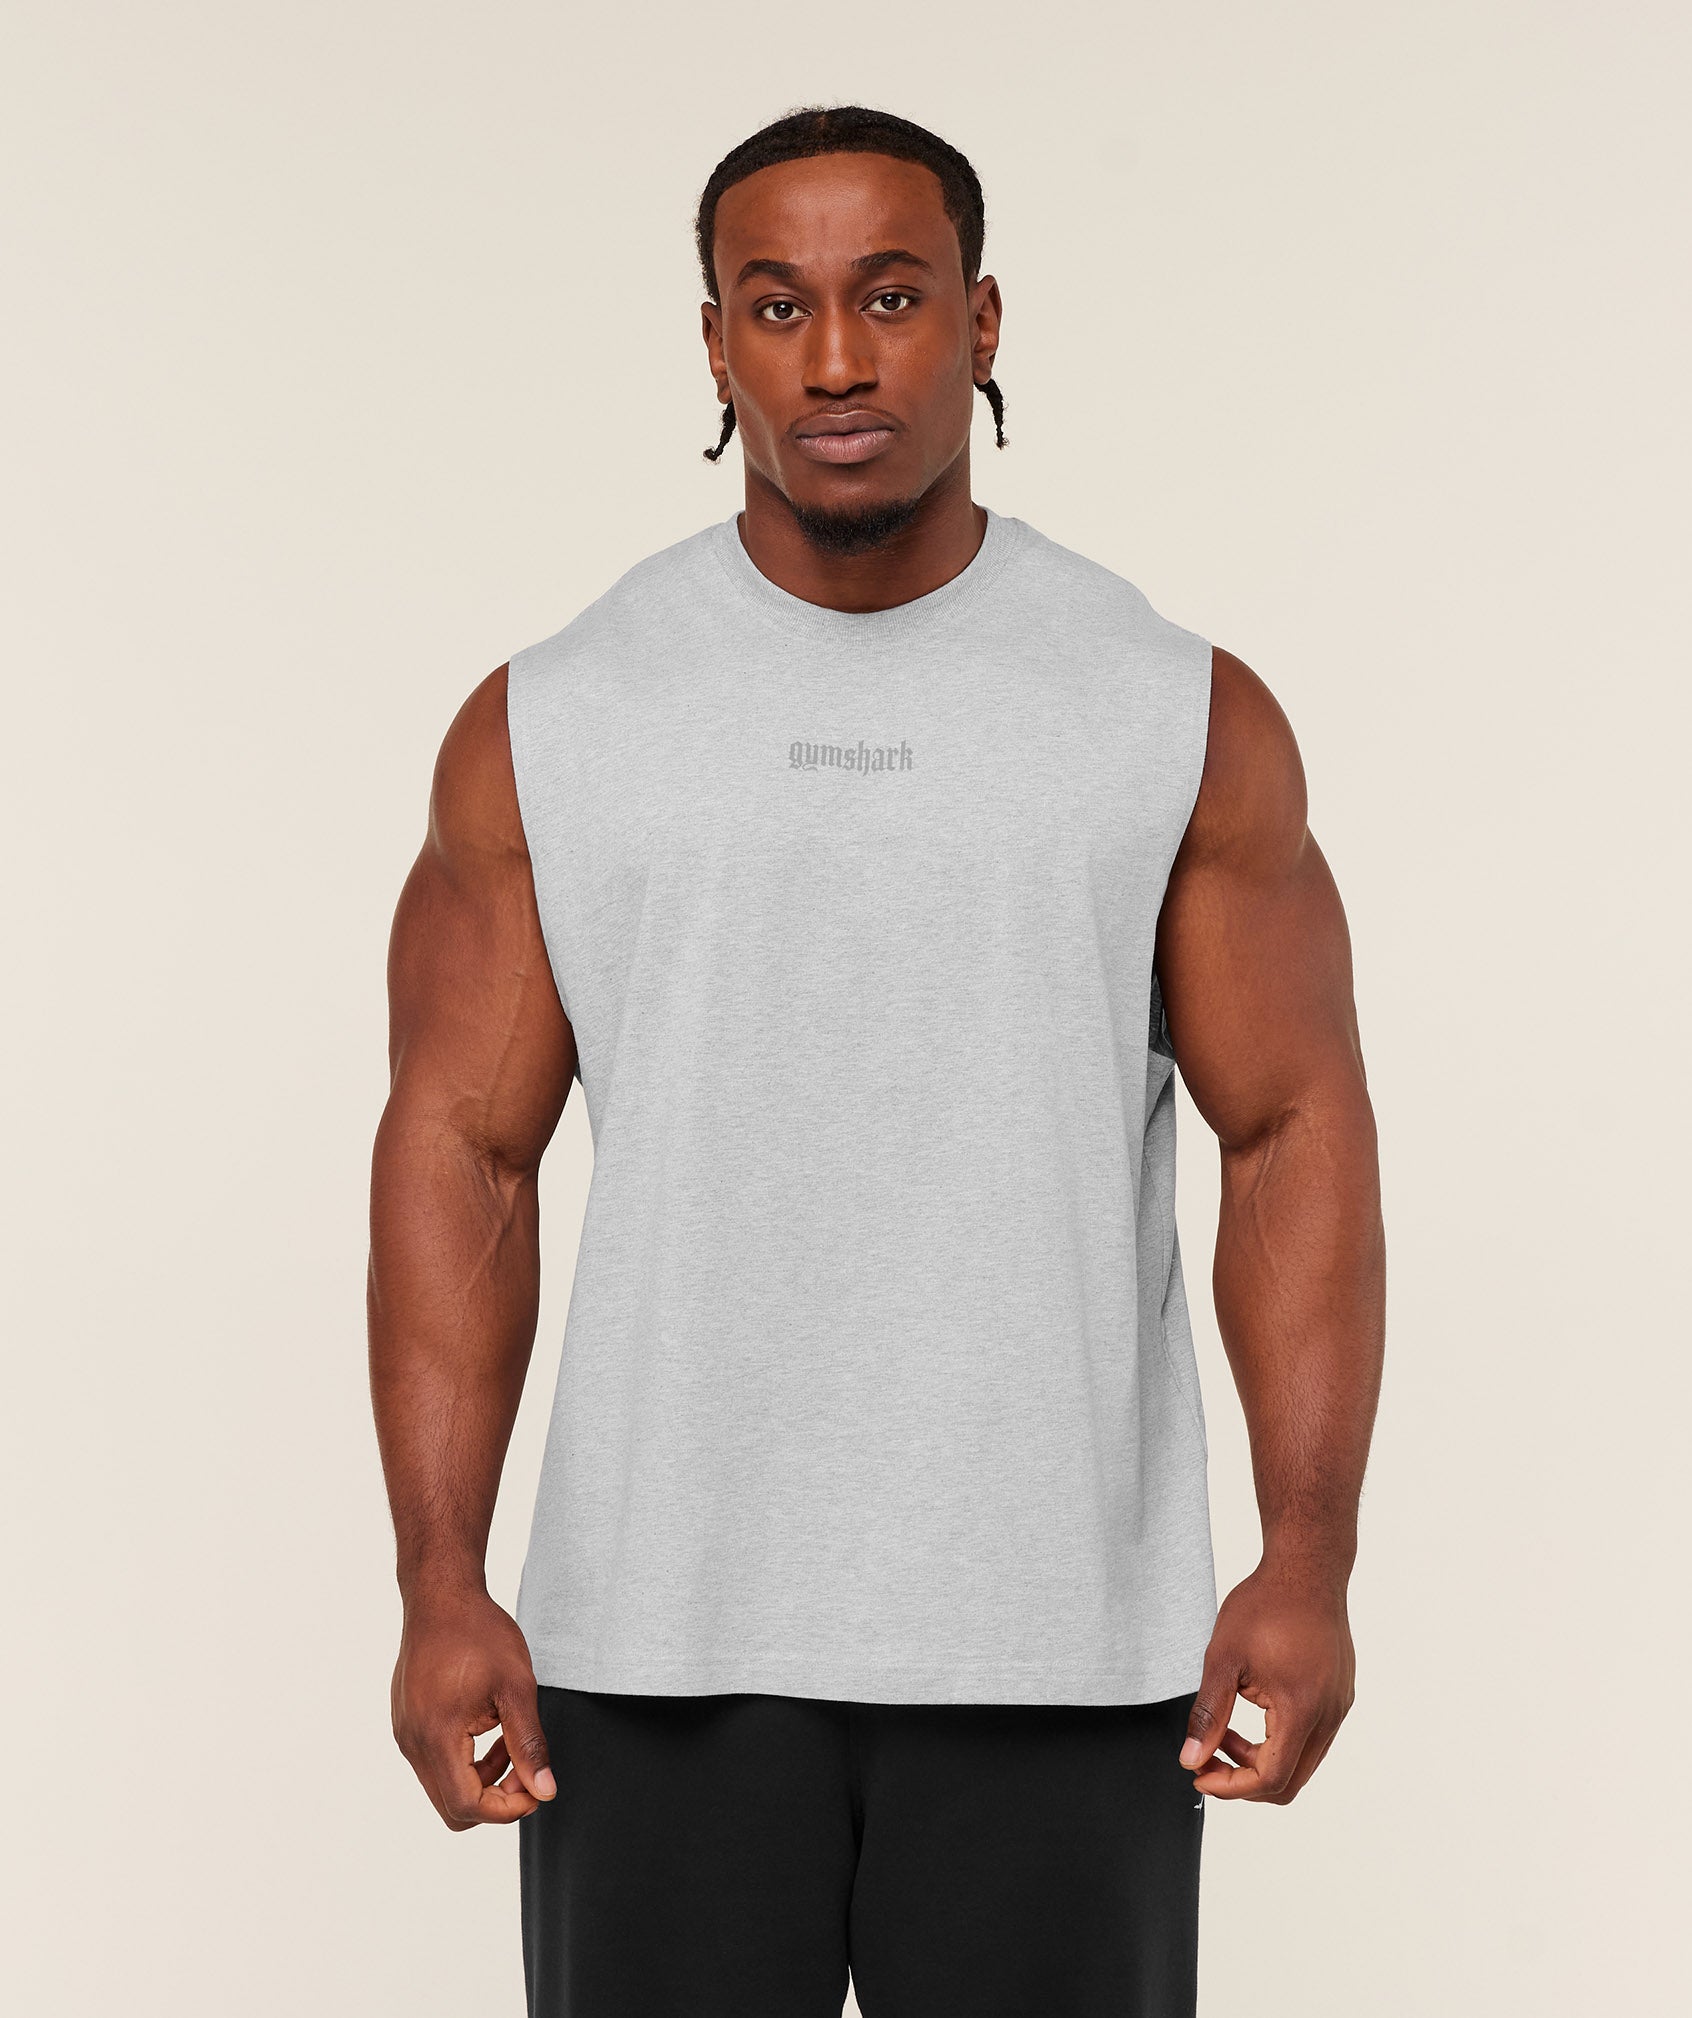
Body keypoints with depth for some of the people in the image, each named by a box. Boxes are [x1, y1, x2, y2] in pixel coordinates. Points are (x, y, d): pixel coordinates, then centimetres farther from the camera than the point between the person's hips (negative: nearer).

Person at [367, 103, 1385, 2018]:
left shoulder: (1184, 715, 1)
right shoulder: (547, 726, 2)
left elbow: (1297, 1133, 0)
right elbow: (460, 1149, 1)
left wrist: (1311, 1562, -12)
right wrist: (439, 1586, -8)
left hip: (1059, 1644, 0)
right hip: (660, 1639, 1)